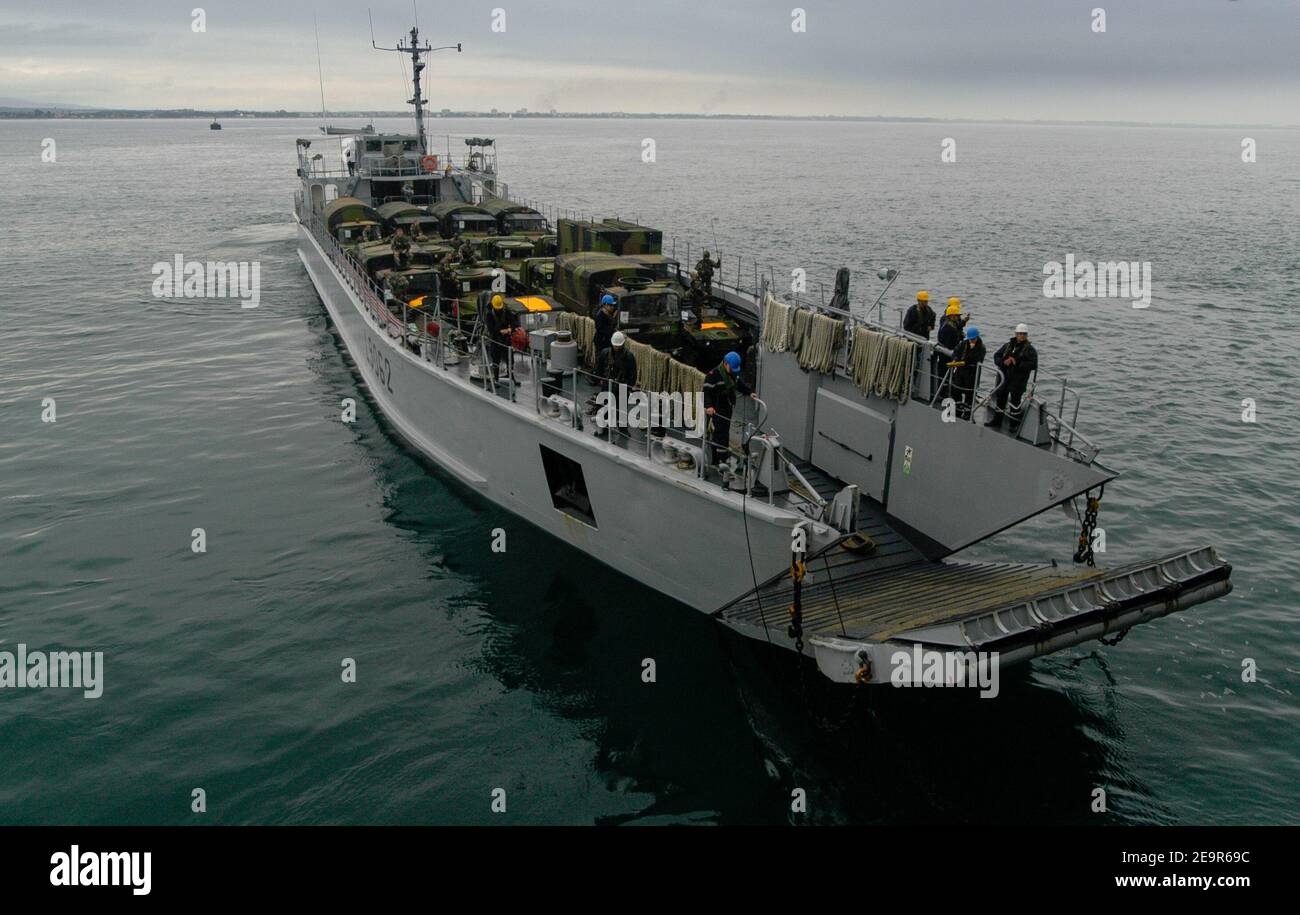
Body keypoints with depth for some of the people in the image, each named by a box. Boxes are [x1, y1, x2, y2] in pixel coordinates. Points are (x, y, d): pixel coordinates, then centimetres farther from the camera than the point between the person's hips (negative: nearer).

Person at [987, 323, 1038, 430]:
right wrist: (1003, 362, -11)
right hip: (1005, 377, 5)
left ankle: (1015, 424, 10)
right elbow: (996, 356, 10)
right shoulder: (1008, 345, 8)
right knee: (1001, 398, 13)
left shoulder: (1030, 349, -5)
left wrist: (1017, 363, -21)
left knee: (1015, 400, -2)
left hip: (1019, 380, -5)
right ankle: (997, 421, 27)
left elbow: (1033, 365, -14)